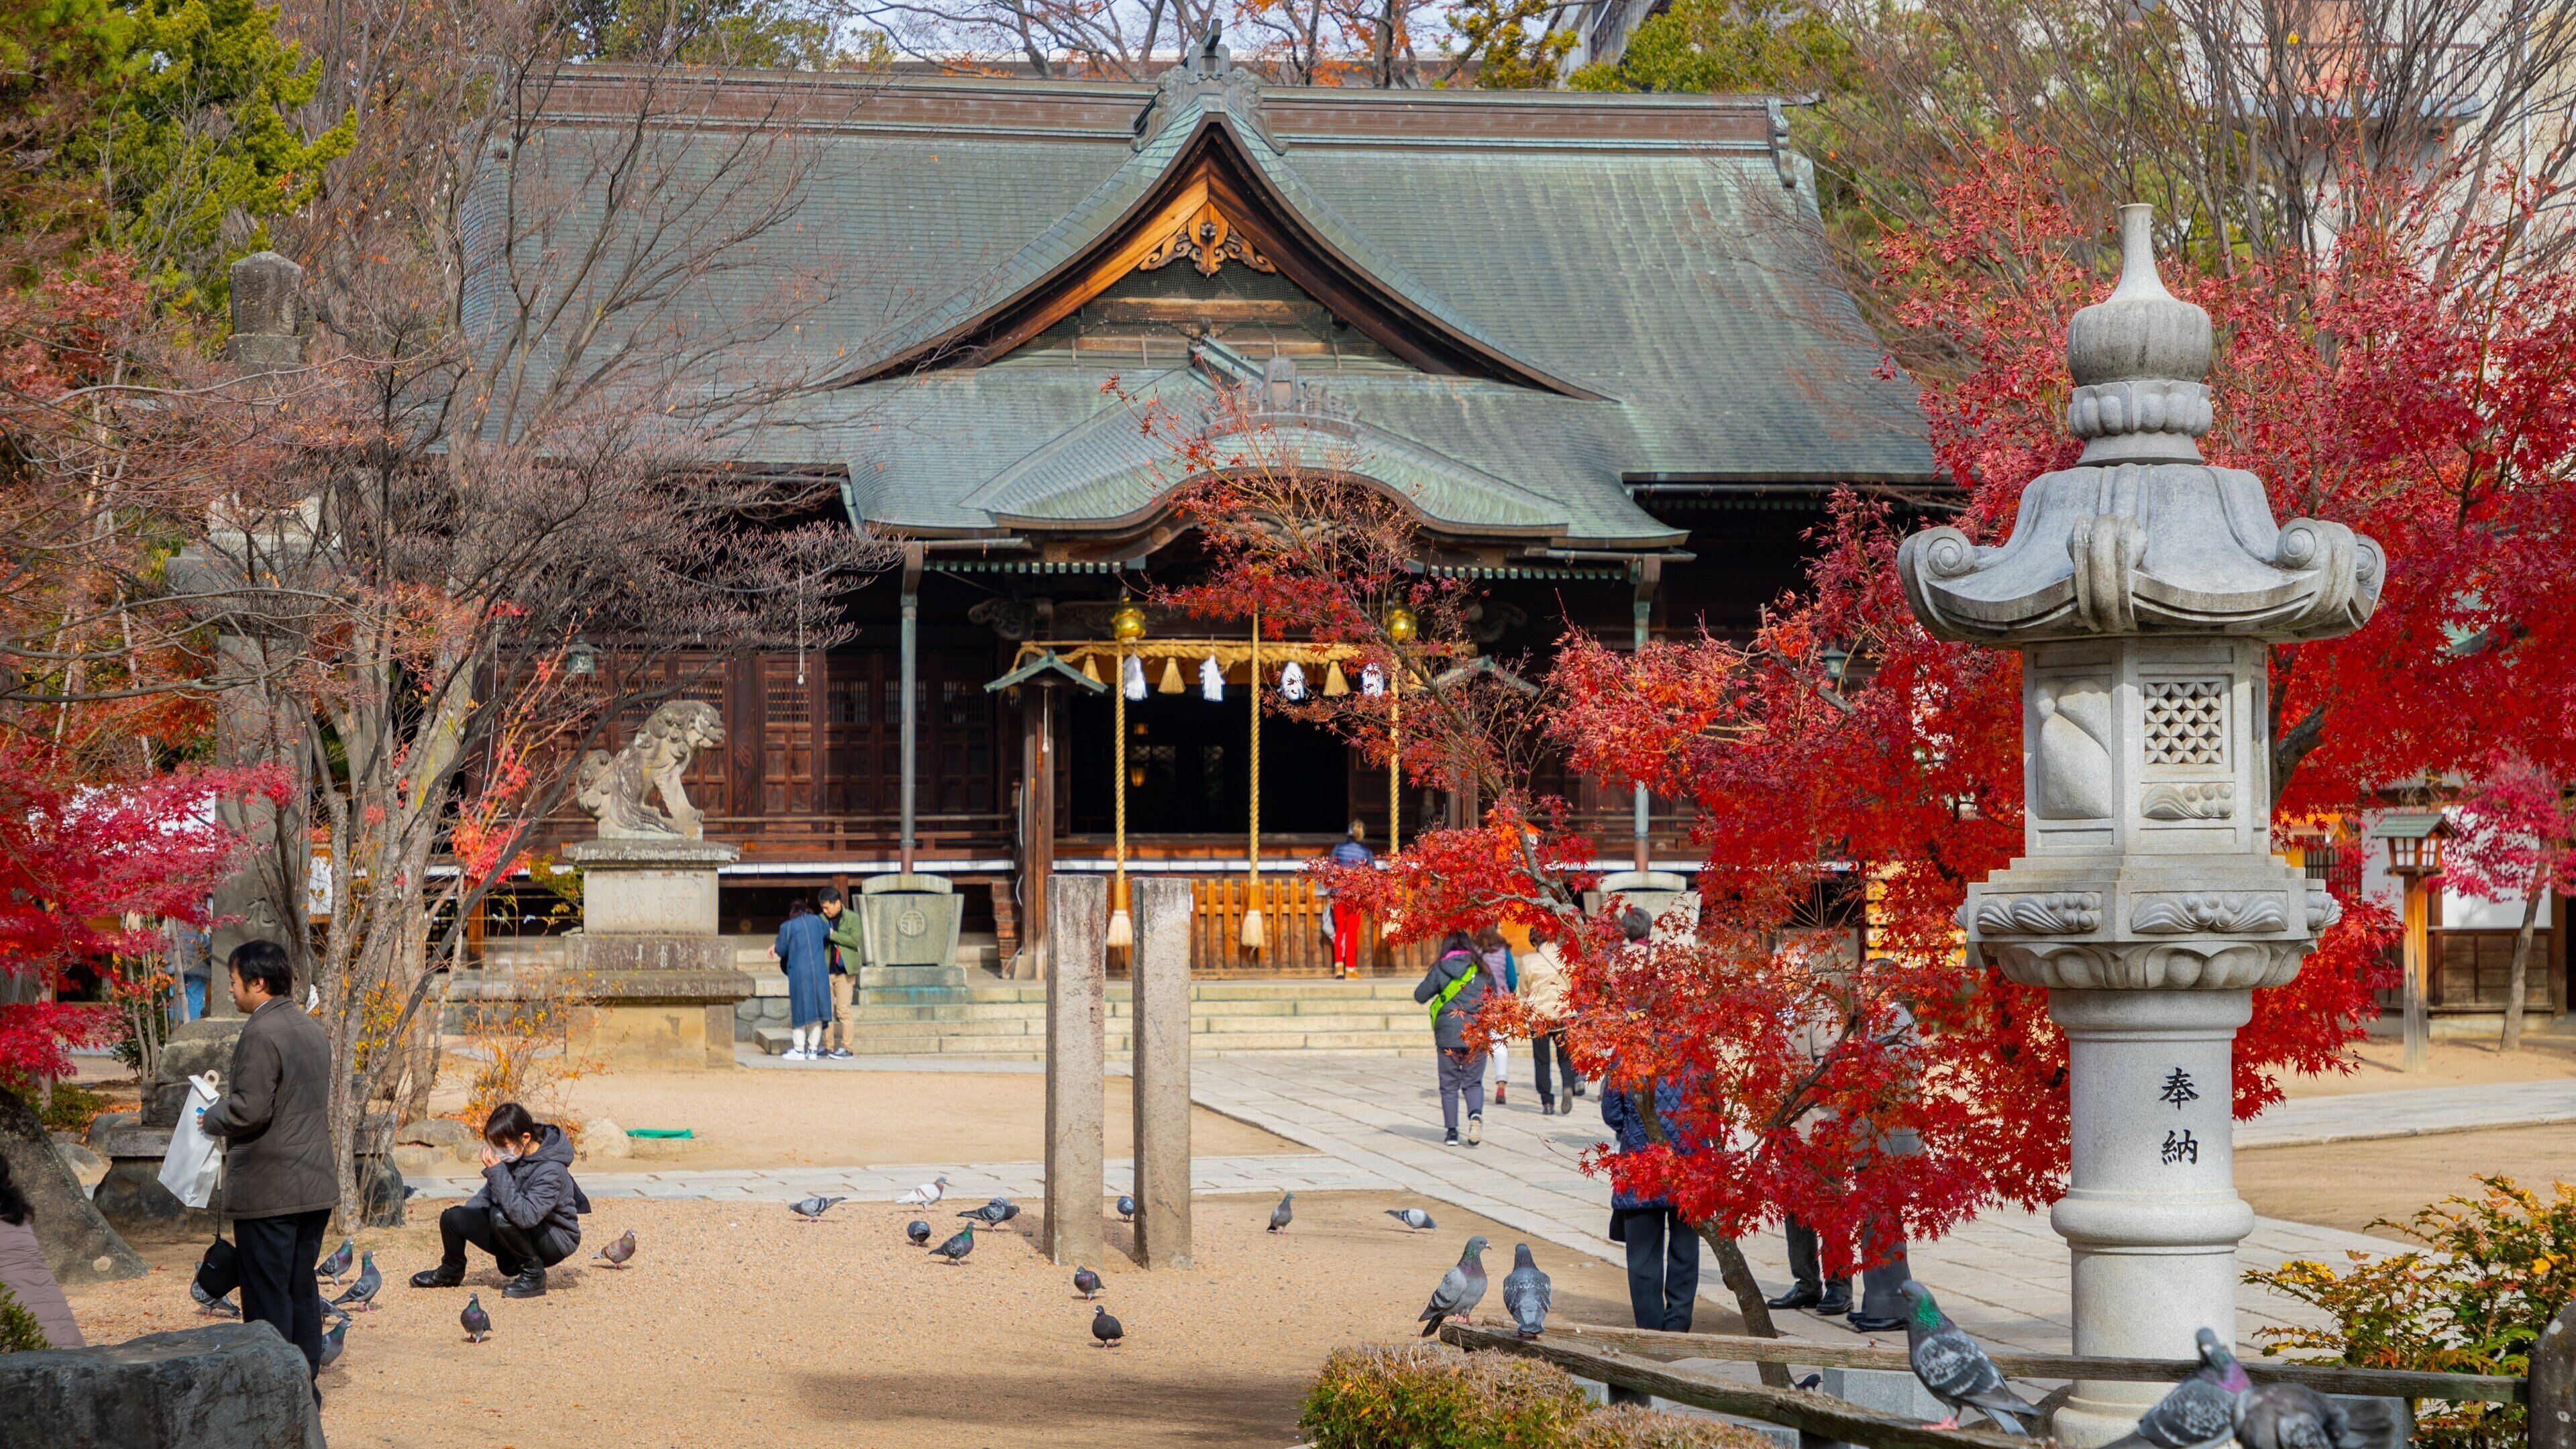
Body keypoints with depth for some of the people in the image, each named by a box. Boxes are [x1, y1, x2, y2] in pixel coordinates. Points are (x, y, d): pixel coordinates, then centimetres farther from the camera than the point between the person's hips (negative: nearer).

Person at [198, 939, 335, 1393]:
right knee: (302, 1292, 14)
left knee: (268, 1299, -3)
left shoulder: (261, 1034, -17)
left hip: (268, 1193, -9)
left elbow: (249, 1109, -22)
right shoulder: (313, 1030, 13)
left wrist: (212, 1119, -2)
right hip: (315, 1186, 9)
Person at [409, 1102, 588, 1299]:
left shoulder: (551, 1170, -29)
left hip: (556, 1242, -8)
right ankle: (451, 1273, 28)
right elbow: (491, 1191, 14)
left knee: (501, 1215, -34)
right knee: (452, 1217, -3)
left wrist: (497, 1172, -38)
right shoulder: (515, 1153, -5)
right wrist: (465, 1211, 3)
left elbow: (525, 1216, -40)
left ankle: (533, 1275, -13)